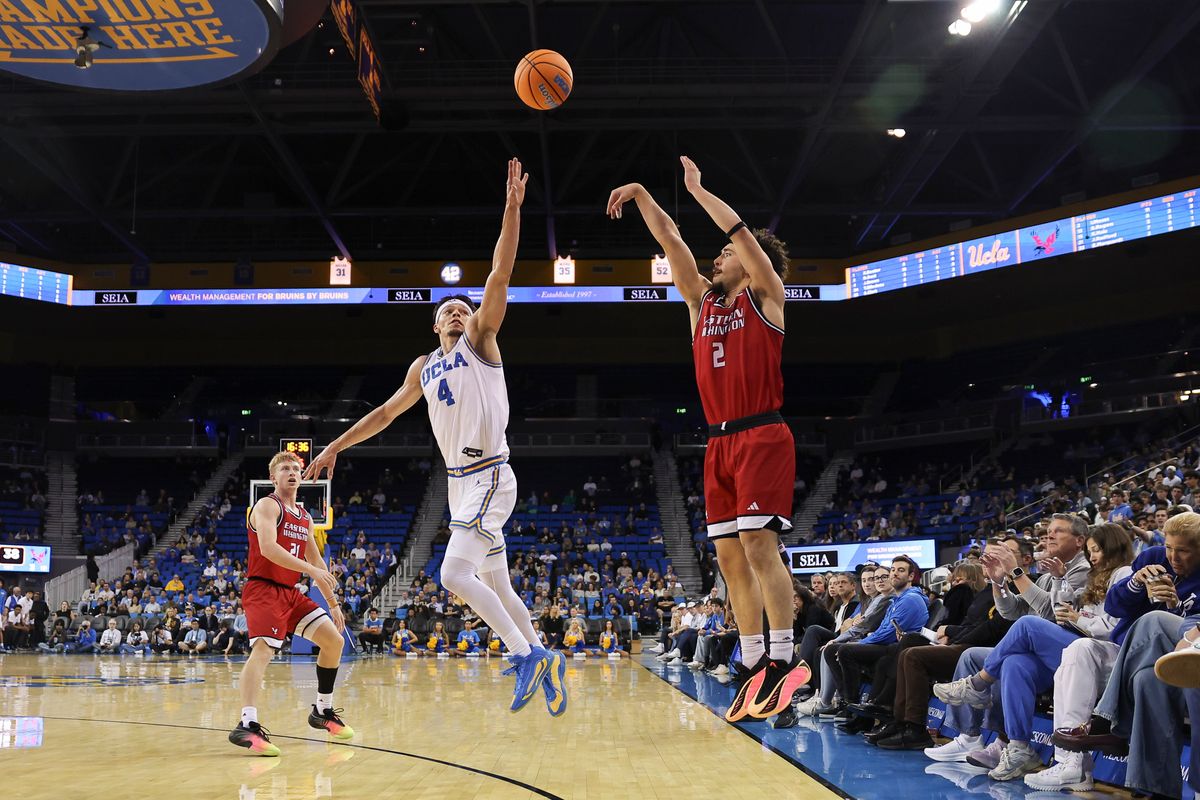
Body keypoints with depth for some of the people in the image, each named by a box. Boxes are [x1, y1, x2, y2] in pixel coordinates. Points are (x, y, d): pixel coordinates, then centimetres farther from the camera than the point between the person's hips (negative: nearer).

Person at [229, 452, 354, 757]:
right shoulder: (267, 505, -7)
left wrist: (333, 603, 19)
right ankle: (247, 726, -37)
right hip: (262, 589, -8)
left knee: (334, 640, 6)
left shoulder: (305, 517, 18)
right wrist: (311, 569, -29)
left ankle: (323, 712, 18)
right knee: (263, 649, -27)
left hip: (289, 592, 9)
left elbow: (316, 561, 22)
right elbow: (268, 548, -24)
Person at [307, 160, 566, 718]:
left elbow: (500, 275, -11)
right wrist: (337, 446, 27)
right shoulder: (424, 367, 17)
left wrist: (512, 208, -19)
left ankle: (527, 655, -10)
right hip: (460, 482, 7)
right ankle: (542, 662, 22)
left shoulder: (479, 341, 0)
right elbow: (387, 412, 27)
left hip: (490, 478, -7)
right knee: (496, 584, 11)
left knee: (455, 573, -20)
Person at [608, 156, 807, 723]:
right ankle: (755, 665, 9)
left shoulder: (765, 296, 3)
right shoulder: (702, 301, 19)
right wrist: (641, 195, 12)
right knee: (730, 556, 4)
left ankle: (784, 661, -12)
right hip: (720, 444, 7)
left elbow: (741, 232, -7)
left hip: (762, 437, -7)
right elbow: (671, 242, 17)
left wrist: (696, 188, 0)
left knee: (758, 545, -15)